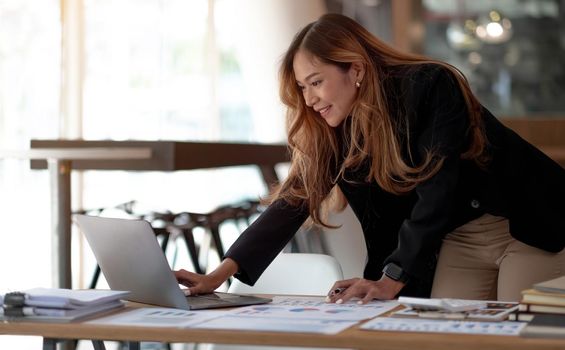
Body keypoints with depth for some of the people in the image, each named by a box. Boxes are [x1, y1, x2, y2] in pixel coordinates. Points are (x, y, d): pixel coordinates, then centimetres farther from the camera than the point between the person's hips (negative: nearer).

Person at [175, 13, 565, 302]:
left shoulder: (430, 86, -23)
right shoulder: (333, 129, -5)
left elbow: (436, 191, -28)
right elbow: (293, 201, -9)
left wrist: (391, 281, -31)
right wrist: (220, 273, -18)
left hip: (528, 228, -5)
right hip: (455, 240, 5)